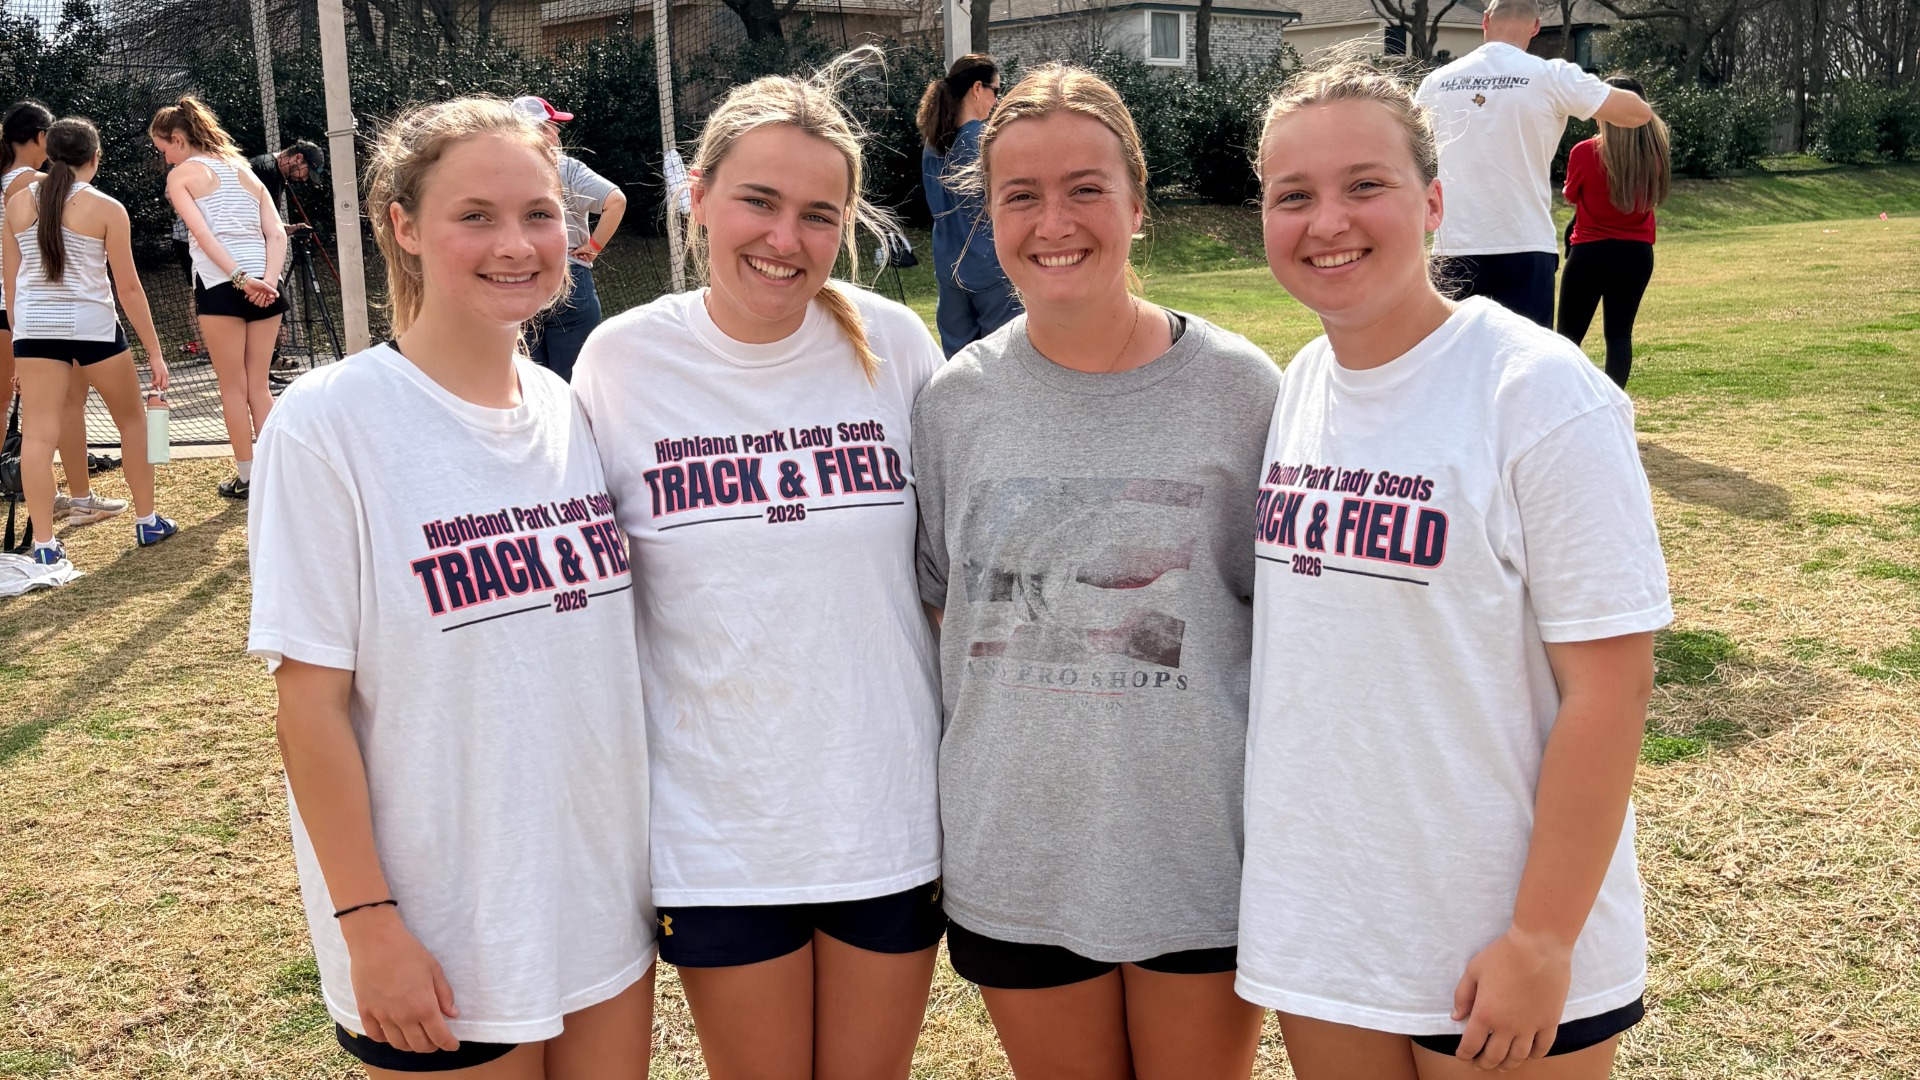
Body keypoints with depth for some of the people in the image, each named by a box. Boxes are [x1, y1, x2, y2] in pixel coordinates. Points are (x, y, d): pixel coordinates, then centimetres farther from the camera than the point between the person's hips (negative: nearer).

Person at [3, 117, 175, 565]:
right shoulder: (107, 209, -5)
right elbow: (128, 286, -5)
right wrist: (154, 352, 0)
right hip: (93, 325, -3)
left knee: (38, 433, 0)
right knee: (132, 419, 16)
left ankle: (43, 543, -3)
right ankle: (147, 522, 21)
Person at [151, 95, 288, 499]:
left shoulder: (181, 175, 3)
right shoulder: (245, 171, 20)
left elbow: (202, 234, -13)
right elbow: (276, 233, 6)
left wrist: (239, 278, -18)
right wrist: (267, 280, -5)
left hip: (220, 285, -5)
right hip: (264, 285, 5)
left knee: (233, 388, 6)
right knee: (258, 386, 13)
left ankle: (247, 477, 10)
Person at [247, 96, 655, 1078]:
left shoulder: (574, 412, 2)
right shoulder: (329, 423, -13)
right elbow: (311, 699, -13)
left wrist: (661, 854, 10)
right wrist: (368, 922, -13)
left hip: (608, 902, 5)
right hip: (440, 944, -5)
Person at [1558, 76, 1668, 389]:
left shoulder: (1585, 152, -14)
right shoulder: (1653, 152, -4)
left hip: (1589, 252, -3)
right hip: (1636, 254, 3)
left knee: (1569, 335, 6)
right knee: (1620, 333, 9)